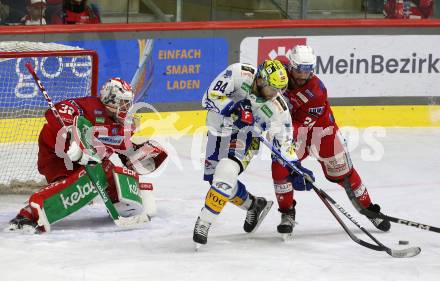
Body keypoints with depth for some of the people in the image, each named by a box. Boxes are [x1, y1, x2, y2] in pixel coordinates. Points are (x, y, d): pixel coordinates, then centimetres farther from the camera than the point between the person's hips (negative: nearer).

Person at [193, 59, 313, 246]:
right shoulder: (238, 73, -26)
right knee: (213, 177, 9)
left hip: (245, 134, -2)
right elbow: (210, 98, -27)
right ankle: (253, 205, 31)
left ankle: (203, 223, -15)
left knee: (226, 173, -24)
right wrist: (234, 109, -40)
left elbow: (283, 140, -11)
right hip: (218, 128, 2)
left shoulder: (277, 107, -21)